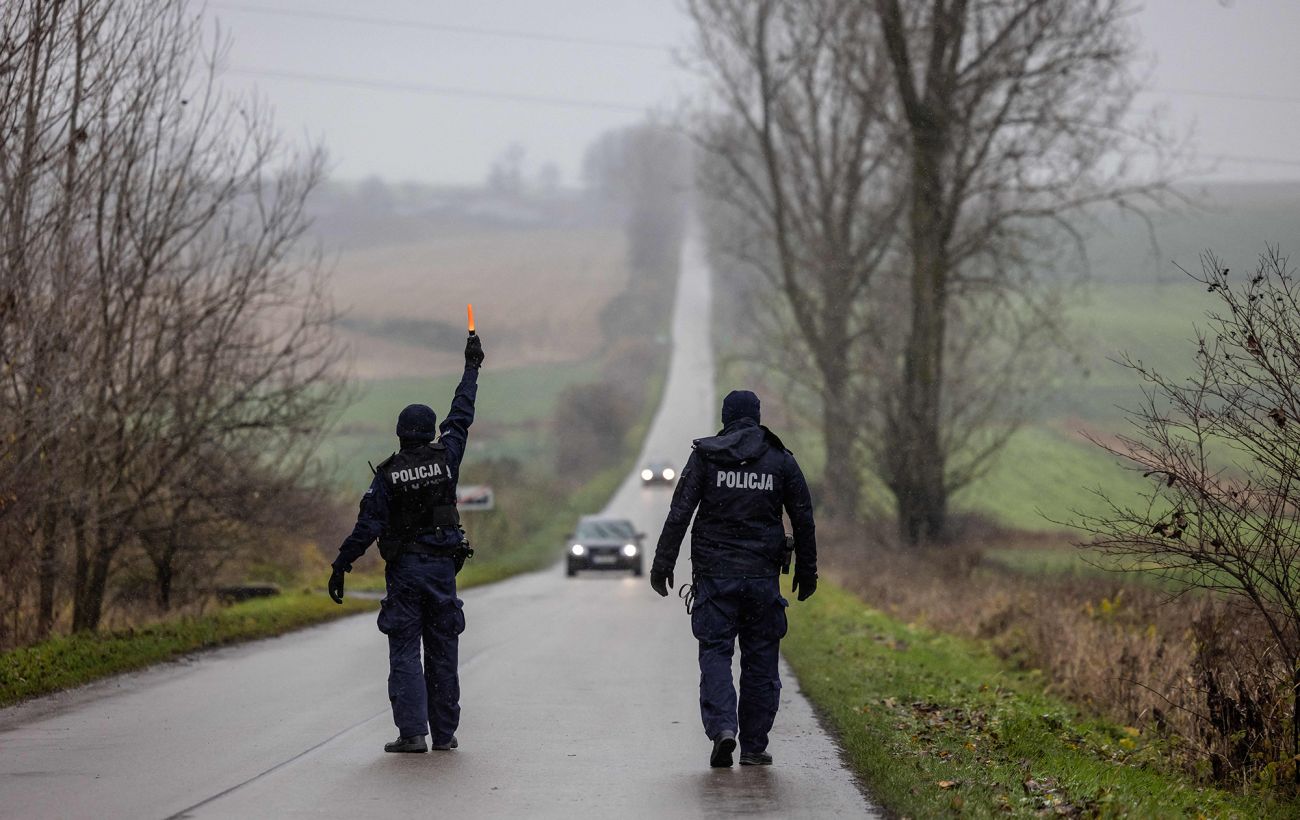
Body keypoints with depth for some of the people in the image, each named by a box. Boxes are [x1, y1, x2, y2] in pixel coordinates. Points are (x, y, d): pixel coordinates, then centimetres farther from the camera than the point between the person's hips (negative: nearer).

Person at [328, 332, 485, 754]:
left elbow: (367, 526, -11)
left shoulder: (387, 475, -7)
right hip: (443, 565, 3)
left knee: (405, 653, -2)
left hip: (404, 570, -3)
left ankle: (412, 732, -11)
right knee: (442, 652, 9)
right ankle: (444, 732, 11)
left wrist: (340, 566, -6)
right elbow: (461, 416, 14)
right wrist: (472, 367, 25)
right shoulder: (444, 458, 0)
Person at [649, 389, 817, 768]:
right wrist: (807, 571, 16)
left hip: (714, 573, -1)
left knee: (715, 653, 2)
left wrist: (663, 563, -2)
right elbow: (804, 520, 8)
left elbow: (679, 513, -5)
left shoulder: (705, 456, -1)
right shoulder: (781, 461, 5)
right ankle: (754, 747, 10)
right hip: (762, 575, 1)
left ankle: (722, 727, -20)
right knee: (760, 659, 9)